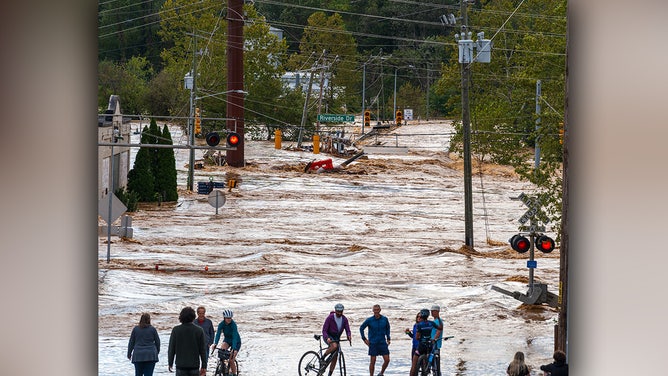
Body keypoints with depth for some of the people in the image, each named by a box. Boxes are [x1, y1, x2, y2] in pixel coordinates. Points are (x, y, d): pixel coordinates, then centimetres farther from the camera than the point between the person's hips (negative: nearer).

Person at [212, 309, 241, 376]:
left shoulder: (233, 324, -29)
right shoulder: (221, 324, -19)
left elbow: (235, 337, -37)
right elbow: (218, 334, -28)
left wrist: (234, 349, -48)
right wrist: (215, 344, -46)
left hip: (236, 341, -3)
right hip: (227, 340, 3)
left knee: (231, 360, -12)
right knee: (221, 349, -30)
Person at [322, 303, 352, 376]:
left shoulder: (344, 319, -6)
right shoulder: (330, 318, -19)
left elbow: (347, 330, -9)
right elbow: (324, 330, -20)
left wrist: (349, 337, -32)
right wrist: (327, 338, -39)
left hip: (336, 337, 5)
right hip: (328, 337, -5)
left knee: (335, 359, 1)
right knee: (334, 346, -37)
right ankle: (323, 357, -17)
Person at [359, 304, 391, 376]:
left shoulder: (385, 319, -1)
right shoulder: (369, 320, -7)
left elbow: (387, 328, 18)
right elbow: (361, 328, 6)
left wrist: (388, 338, 12)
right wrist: (364, 339, 0)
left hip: (382, 343, 2)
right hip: (373, 343, -2)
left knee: (387, 360, -5)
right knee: (373, 361, -1)